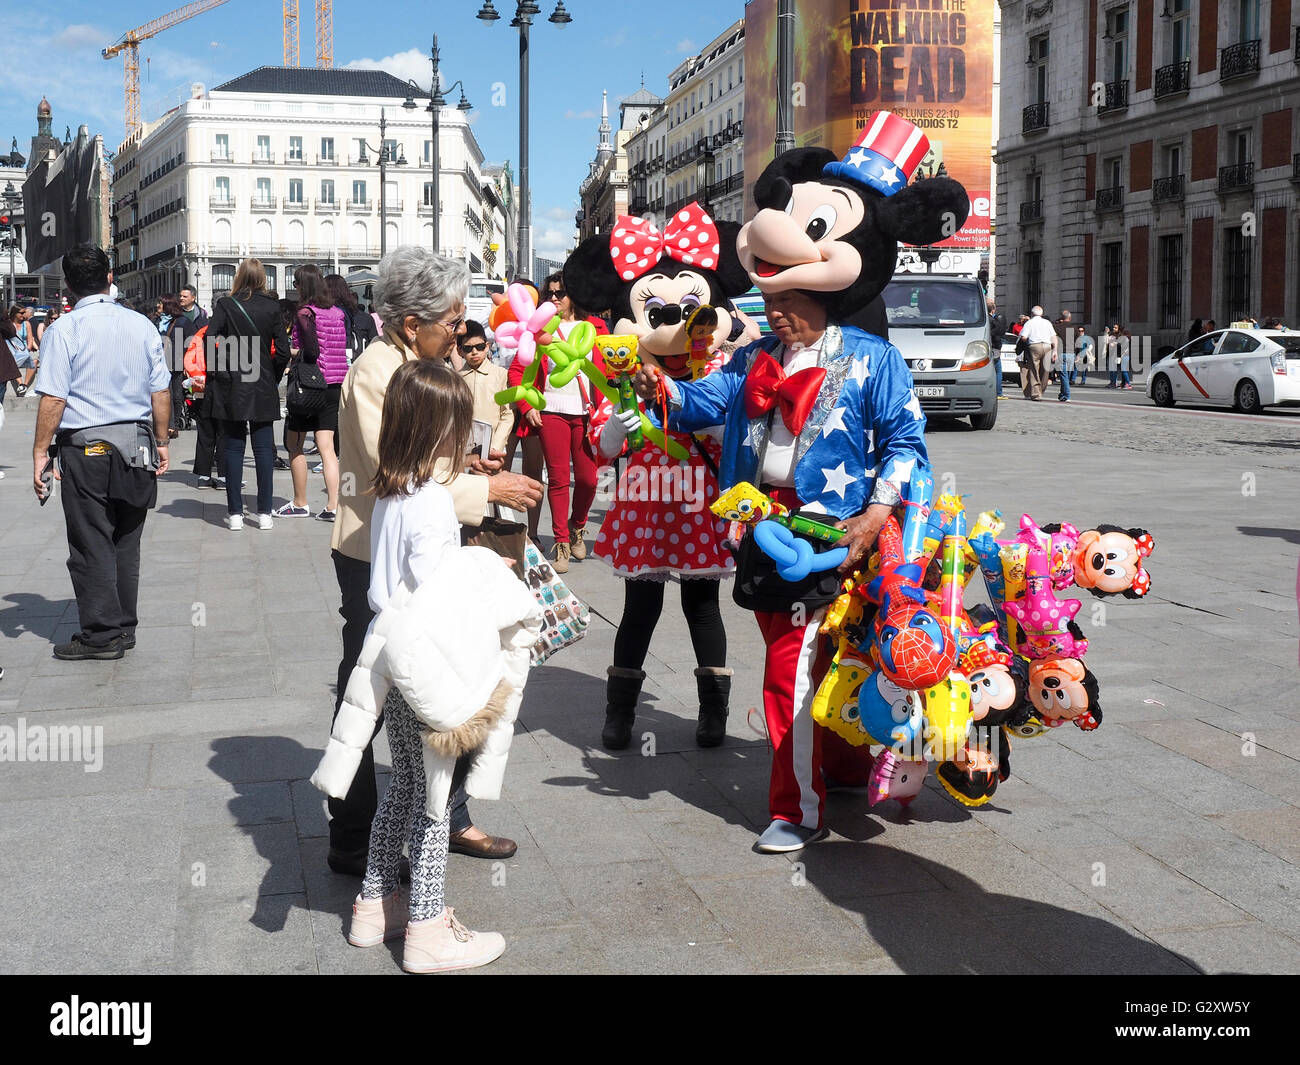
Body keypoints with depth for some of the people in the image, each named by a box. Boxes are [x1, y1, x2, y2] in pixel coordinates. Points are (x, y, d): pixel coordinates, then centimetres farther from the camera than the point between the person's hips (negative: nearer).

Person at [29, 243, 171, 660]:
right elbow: (161, 391, 5)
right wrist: (161, 442, 15)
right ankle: (124, 628, 22)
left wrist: (40, 453, -7)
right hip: (136, 447, 5)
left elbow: (53, 398, -13)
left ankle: (102, 633, 7)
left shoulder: (65, 329, -9)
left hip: (86, 449, -4)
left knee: (91, 545, 4)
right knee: (126, 543, 14)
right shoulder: (141, 325, 4)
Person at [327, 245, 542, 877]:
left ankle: (448, 820, 31)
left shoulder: (416, 366, 10)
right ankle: (352, 843, 18)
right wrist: (487, 489, -20)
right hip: (375, 563, -9)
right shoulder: (374, 376, -19)